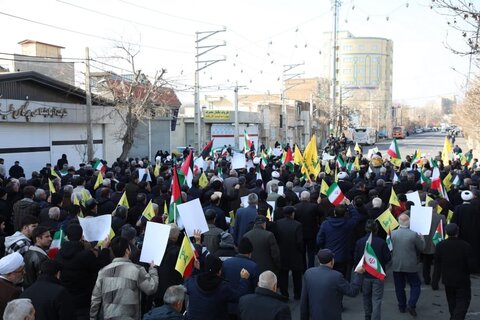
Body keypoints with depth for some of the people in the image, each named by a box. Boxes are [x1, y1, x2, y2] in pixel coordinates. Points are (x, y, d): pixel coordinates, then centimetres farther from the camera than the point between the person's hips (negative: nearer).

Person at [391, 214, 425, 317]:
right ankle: (411, 305, 1)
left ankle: (402, 306, 23)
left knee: (399, 287, 14)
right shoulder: (414, 234, -16)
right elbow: (421, 247, -1)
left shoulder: (392, 234, -9)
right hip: (410, 266, -2)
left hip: (396, 265, 2)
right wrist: (422, 238, 17)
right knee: (416, 285, 13)